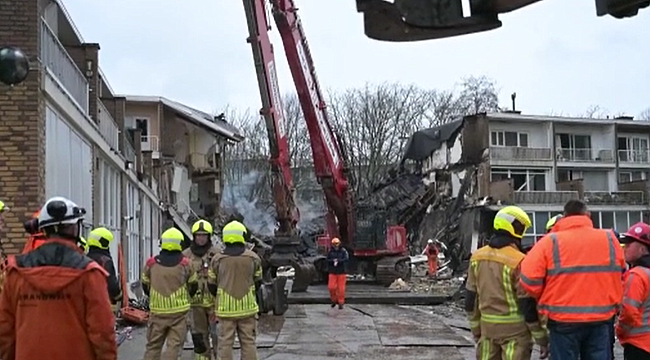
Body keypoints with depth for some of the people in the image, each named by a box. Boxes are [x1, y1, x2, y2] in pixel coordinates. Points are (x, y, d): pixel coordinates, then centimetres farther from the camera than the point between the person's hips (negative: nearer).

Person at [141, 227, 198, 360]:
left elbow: (145, 286, 9)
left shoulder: (151, 263, 0)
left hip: (157, 310, 2)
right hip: (179, 311, -2)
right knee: (174, 345, 0)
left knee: (153, 345, 13)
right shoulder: (185, 263, -4)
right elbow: (193, 286, 6)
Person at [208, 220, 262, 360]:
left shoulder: (217, 259, -4)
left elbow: (212, 286, 4)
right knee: (248, 342, 9)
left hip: (225, 308, -1)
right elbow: (258, 283, 6)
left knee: (225, 343, 5)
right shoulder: (253, 258, -3)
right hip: (247, 307, 1)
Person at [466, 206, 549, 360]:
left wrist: (476, 330, 19)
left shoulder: (477, 257, 3)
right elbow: (528, 304, -15)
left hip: (487, 327, 6)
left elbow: (471, 299, 9)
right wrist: (542, 339, -6)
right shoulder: (518, 261, -17)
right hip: (514, 329, -6)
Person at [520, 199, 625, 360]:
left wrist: (544, 299, 4)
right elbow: (618, 274, 9)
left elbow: (529, 278, -13)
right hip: (601, 319, 2)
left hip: (564, 321, -2)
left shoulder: (550, 242, -9)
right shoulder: (609, 239, 0)